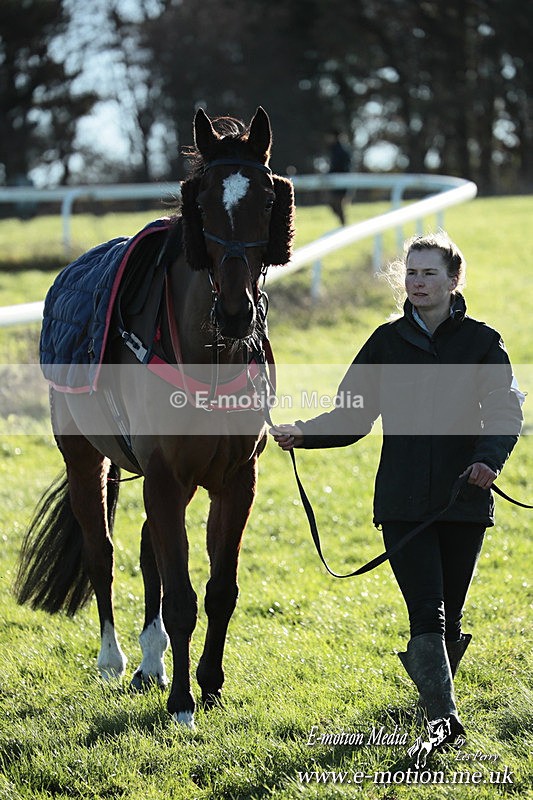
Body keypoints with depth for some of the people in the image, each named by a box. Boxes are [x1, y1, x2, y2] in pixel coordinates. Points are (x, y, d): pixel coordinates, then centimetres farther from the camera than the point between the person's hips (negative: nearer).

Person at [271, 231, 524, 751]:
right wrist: (304, 435, -8)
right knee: (426, 611, -11)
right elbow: (353, 416, 9)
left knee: (449, 614, 8)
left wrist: (488, 459, -24)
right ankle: (442, 715, -14)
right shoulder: (387, 342, 8)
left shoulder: (482, 342, 4)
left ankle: (432, 688, 33)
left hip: (464, 497, 0)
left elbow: (504, 412, -4)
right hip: (403, 501, 0)